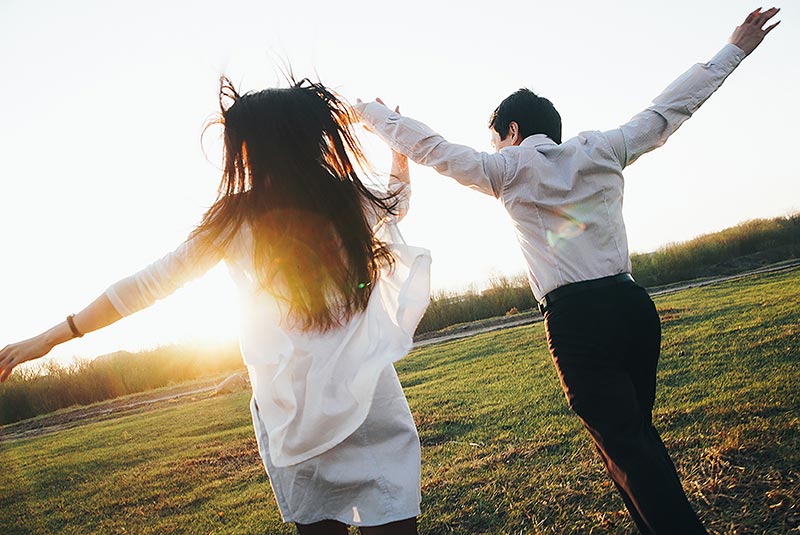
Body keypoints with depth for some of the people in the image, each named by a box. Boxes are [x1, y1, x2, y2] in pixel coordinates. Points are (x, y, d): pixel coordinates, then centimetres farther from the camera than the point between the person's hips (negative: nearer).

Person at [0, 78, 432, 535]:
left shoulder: (236, 218, -7)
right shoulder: (352, 201, -3)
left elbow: (151, 283, -1)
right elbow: (399, 197, 21)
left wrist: (51, 337, 9)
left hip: (292, 415, 0)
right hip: (369, 402, 0)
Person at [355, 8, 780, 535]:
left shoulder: (509, 168, 2)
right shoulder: (602, 150, 13)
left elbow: (428, 145, 8)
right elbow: (670, 107, 21)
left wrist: (365, 110, 20)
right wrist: (735, 50, 33)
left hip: (577, 319, -5)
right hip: (633, 304, 6)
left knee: (625, 447, 1)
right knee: (639, 432, 18)